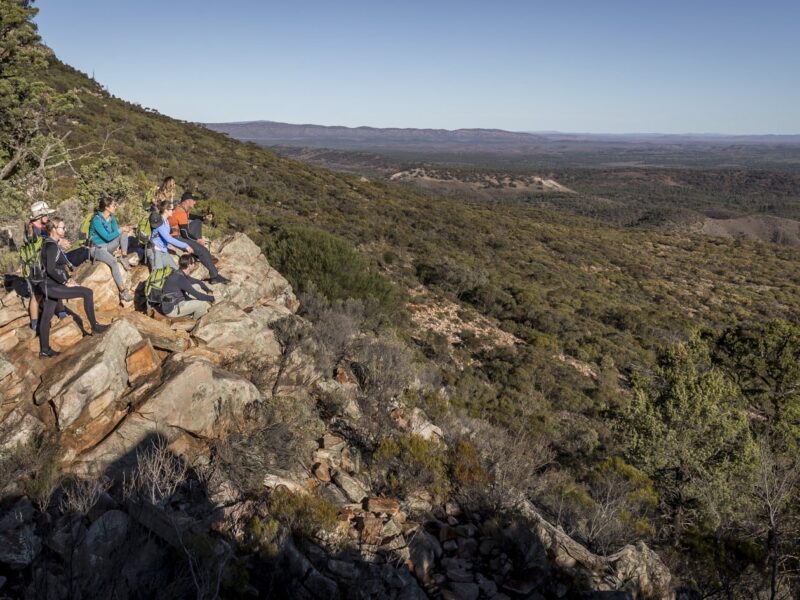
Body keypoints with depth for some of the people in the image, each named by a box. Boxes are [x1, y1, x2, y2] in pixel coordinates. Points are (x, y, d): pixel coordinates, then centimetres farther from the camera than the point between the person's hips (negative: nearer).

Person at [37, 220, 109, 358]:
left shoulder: (49, 243, 13)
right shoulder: (52, 246, -18)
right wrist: (65, 282, -17)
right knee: (87, 292, -8)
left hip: (48, 286, 10)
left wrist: (68, 278, 9)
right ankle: (94, 326, -1)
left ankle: (44, 350, 24)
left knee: (46, 317, 15)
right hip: (53, 287, -10)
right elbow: (50, 269, -26)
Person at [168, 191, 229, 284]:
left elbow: (190, 216, 25)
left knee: (197, 221, 18)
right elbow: (185, 234, -25)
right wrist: (198, 240, -12)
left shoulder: (181, 208, 3)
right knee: (203, 250, -17)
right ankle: (214, 276, -14)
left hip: (179, 232, 10)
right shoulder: (181, 213, -24)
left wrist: (204, 218, 8)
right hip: (176, 238, -10)